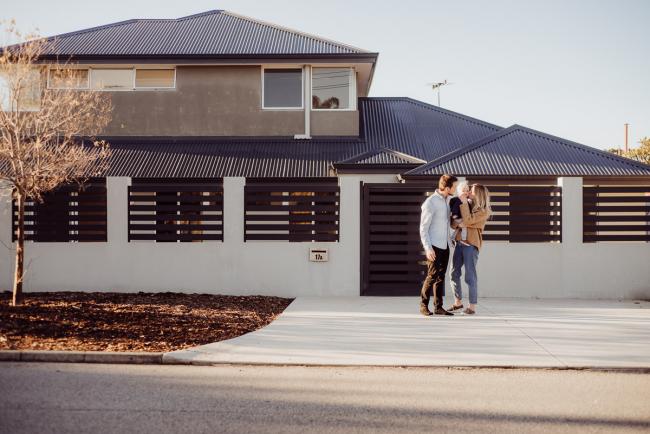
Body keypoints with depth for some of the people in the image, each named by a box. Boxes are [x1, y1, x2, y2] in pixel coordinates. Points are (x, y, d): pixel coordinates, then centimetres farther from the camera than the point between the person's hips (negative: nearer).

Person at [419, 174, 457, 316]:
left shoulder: (449, 199, 9)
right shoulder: (430, 203, -15)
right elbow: (423, 228, -15)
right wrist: (428, 248, -21)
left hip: (445, 245, 7)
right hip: (434, 246, -7)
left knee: (441, 276, 7)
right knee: (432, 275, -8)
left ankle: (438, 307, 10)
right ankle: (423, 305, 4)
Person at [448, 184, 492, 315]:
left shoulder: (484, 211, -6)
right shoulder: (469, 205, 16)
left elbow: (467, 221, -18)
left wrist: (464, 202, -13)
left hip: (471, 244, -7)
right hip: (460, 242, 7)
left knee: (470, 276, -5)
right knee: (454, 273, 9)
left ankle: (472, 306, 1)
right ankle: (458, 302, 22)